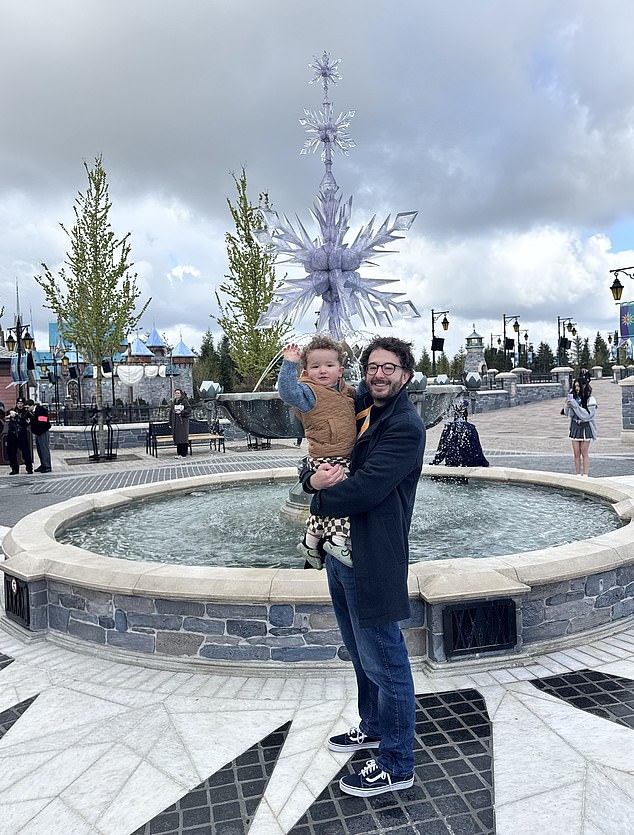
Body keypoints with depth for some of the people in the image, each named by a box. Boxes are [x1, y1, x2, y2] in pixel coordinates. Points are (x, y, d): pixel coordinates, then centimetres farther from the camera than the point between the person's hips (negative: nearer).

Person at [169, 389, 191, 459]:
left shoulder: (184, 401, -3)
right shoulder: (173, 402, 15)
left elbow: (189, 410, -8)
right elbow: (171, 412, 17)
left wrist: (181, 412, -18)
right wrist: (170, 423, 13)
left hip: (183, 422, -6)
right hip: (175, 422, 6)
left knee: (183, 437, -7)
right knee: (177, 438, 5)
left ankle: (184, 454, -3)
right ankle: (179, 453, 12)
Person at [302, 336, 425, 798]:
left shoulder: (406, 426, -15)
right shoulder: (357, 413, 12)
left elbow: (366, 488, -25)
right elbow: (312, 464, 11)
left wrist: (320, 501, -8)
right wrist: (314, 478, -13)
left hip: (373, 557, -9)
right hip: (340, 550, 9)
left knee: (384, 661, 4)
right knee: (362, 653, 24)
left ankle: (397, 765, 22)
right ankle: (375, 726, 45)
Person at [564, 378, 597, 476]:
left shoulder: (590, 400, -9)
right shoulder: (573, 397, 2)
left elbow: (586, 415, -18)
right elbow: (568, 414, 8)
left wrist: (575, 405, -23)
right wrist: (568, 405, -13)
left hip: (585, 427, -4)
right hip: (575, 426, 4)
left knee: (584, 453, 0)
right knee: (576, 453, 5)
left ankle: (585, 475, 6)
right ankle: (578, 475, 12)